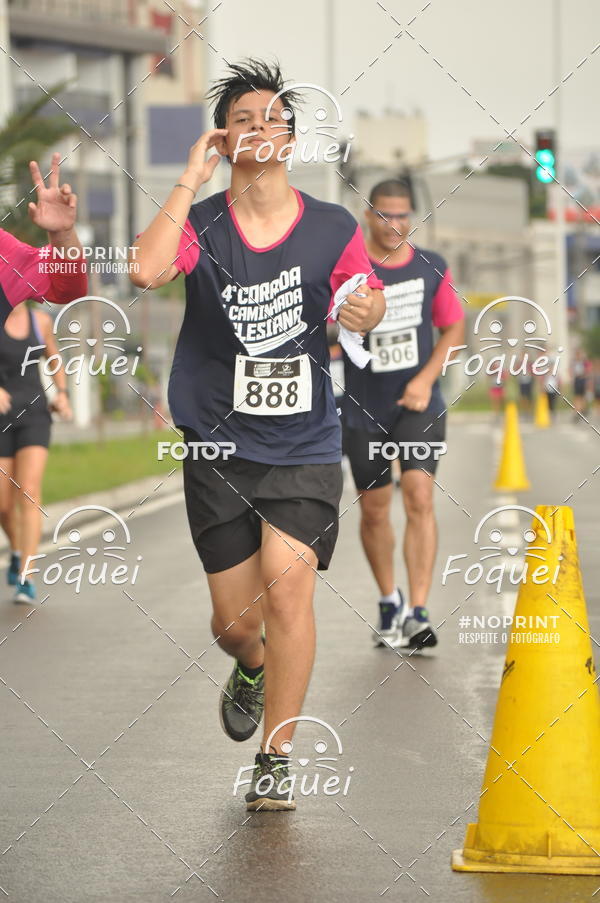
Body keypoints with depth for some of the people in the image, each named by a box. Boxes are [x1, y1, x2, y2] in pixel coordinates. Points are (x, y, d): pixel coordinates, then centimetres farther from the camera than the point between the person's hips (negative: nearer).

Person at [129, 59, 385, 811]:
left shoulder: (333, 229, 1)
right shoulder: (202, 224, -3)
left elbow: (368, 300, 7)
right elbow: (145, 270, -21)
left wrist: (366, 309, -17)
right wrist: (191, 180, -18)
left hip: (305, 446, 0)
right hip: (219, 445, 0)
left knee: (288, 583, -17)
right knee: (234, 618, 4)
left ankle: (275, 762, -7)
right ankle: (251, 668, 43)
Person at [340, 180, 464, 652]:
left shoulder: (432, 268, 2)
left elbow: (453, 328, 10)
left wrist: (425, 380, -3)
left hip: (418, 405, 0)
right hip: (364, 411, 0)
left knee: (419, 497, -16)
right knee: (375, 510, 8)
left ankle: (418, 613, -16)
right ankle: (389, 601, 30)